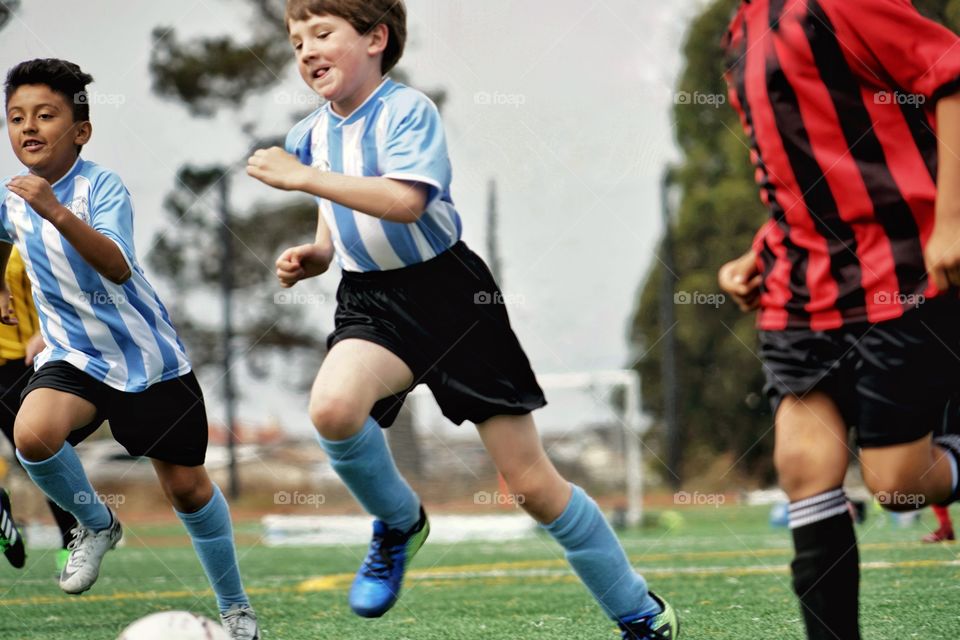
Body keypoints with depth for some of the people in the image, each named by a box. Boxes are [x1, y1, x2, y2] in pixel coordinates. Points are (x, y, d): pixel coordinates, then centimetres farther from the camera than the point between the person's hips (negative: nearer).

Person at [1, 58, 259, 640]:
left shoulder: (103, 187, -18)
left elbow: (118, 266, -37)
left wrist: (56, 211, -47)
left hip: (147, 358, -3)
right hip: (72, 357, 3)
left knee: (187, 486, 5)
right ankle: (96, 524, 0)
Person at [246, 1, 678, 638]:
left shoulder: (408, 110, -13)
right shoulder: (313, 134, 8)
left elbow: (404, 201, -30)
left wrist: (303, 177, -27)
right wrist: (315, 255, 3)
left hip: (452, 296, -5)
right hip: (372, 301, 5)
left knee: (533, 482, -2)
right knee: (332, 406, -32)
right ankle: (399, 524, -1)